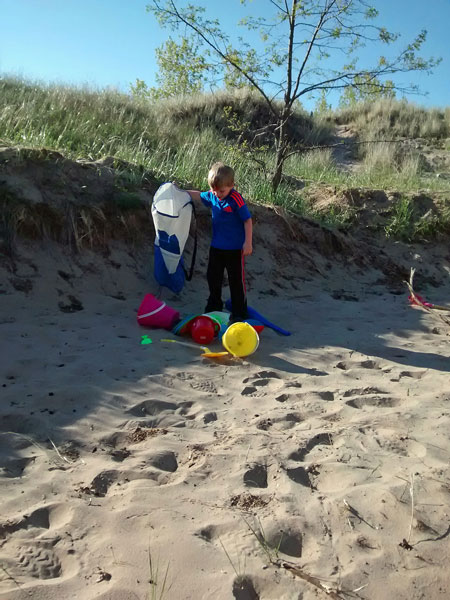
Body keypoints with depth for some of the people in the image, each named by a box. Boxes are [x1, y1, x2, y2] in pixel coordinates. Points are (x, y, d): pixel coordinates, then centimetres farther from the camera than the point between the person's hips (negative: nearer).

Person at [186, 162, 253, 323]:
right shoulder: (212, 195, -1)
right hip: (216, 246, 7)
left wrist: (248, 243, -18)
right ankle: (214, 306, 39)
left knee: (236, 280, 3)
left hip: (234, 249, -7)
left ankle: (239, 313, 14)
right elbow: (198, 195, 20)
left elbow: (248, 220, -17)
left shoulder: (236, 199, -20)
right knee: (213, 277, 19)